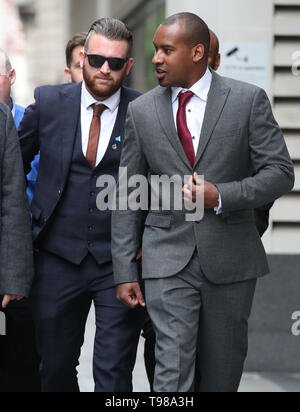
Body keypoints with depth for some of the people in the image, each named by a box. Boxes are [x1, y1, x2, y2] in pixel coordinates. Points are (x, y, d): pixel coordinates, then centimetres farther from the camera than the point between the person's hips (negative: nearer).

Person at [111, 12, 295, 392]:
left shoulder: (248, 100, -1)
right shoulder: (141, 111, 5)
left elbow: (280, 173, -2)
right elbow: (127, 197, 7)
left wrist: (221, 196, -18)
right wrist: (124, 272, 2)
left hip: (230, 260, 0)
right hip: (168, 259, 0)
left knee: (222, 374, 10)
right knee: (172, 372, -10)